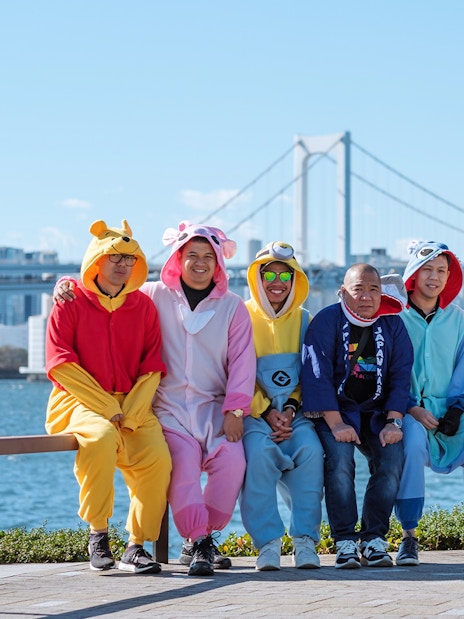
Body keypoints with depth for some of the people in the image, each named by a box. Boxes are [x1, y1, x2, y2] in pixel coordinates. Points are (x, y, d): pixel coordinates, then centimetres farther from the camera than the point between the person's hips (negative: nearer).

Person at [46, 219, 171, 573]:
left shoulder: (143, 306, 11)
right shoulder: (71, 302, 2)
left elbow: (152, 367, 7)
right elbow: (61, 364, -6)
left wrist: (132, 412, -10)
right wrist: (106, 407, -13)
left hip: (133, 403, 3)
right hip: (78, 402, -3)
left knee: (157, 457, -24)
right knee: (101, 437, -37)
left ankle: (137, 545, -10)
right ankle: (98, 535, -24)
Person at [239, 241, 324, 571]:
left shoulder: (304, 320, 12)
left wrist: (291, 408, -9)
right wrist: (267, 411, -13)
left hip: (294, 411, 2)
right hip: (251, 410, -2)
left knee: (311, 448, -29)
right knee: (259, 450, -33)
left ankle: (305, 540, -21)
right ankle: (268, 543, -25)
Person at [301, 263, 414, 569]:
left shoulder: (393, 325, 5)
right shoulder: (326, 321, -6)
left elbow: (401, 376, 4)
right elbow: (316, 375, -13)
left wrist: (393, 422, -10)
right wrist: (336, 424, -21)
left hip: (377, 412, 3)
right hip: (335, 411, -3)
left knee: (392, 458, -23)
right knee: (339, 459, -29)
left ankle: (374, 539, -14)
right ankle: (345, 541, -21)